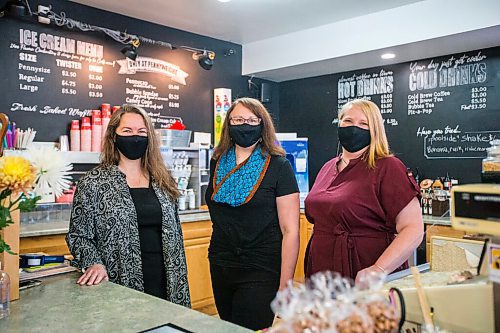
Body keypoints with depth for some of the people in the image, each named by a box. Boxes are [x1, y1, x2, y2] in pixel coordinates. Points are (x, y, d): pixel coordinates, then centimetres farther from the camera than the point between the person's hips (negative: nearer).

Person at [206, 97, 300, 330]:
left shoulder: (278, 166, -10)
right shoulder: (218, 163, 5)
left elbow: (290, 231, -13)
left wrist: (284, 289, -16)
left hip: (261, 273, -5)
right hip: (220, 268, 6)